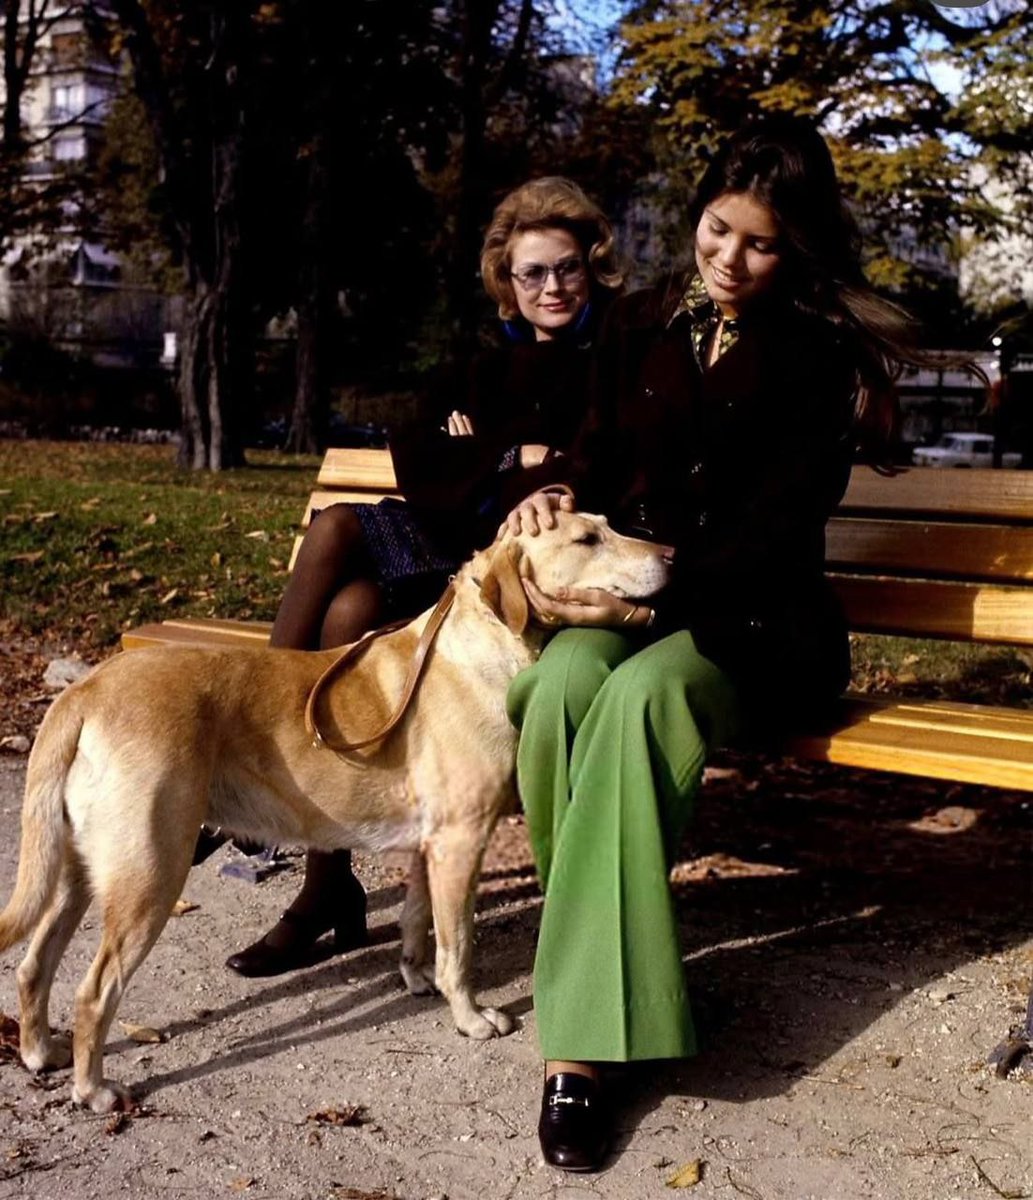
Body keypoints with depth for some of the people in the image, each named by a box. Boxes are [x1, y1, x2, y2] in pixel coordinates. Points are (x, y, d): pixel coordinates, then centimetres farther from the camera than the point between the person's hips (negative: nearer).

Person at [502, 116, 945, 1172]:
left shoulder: (820, 354, -1)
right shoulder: (638, 325, 12)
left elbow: (779, 528, -9)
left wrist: (655, 601, -22)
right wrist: (561, 493, -7)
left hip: (756, 620, -3)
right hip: (627, 595, 4)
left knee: (639, 693, -37)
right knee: (560, 687, -33)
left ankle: (584, 1036, -34)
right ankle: (598, 972, -23)